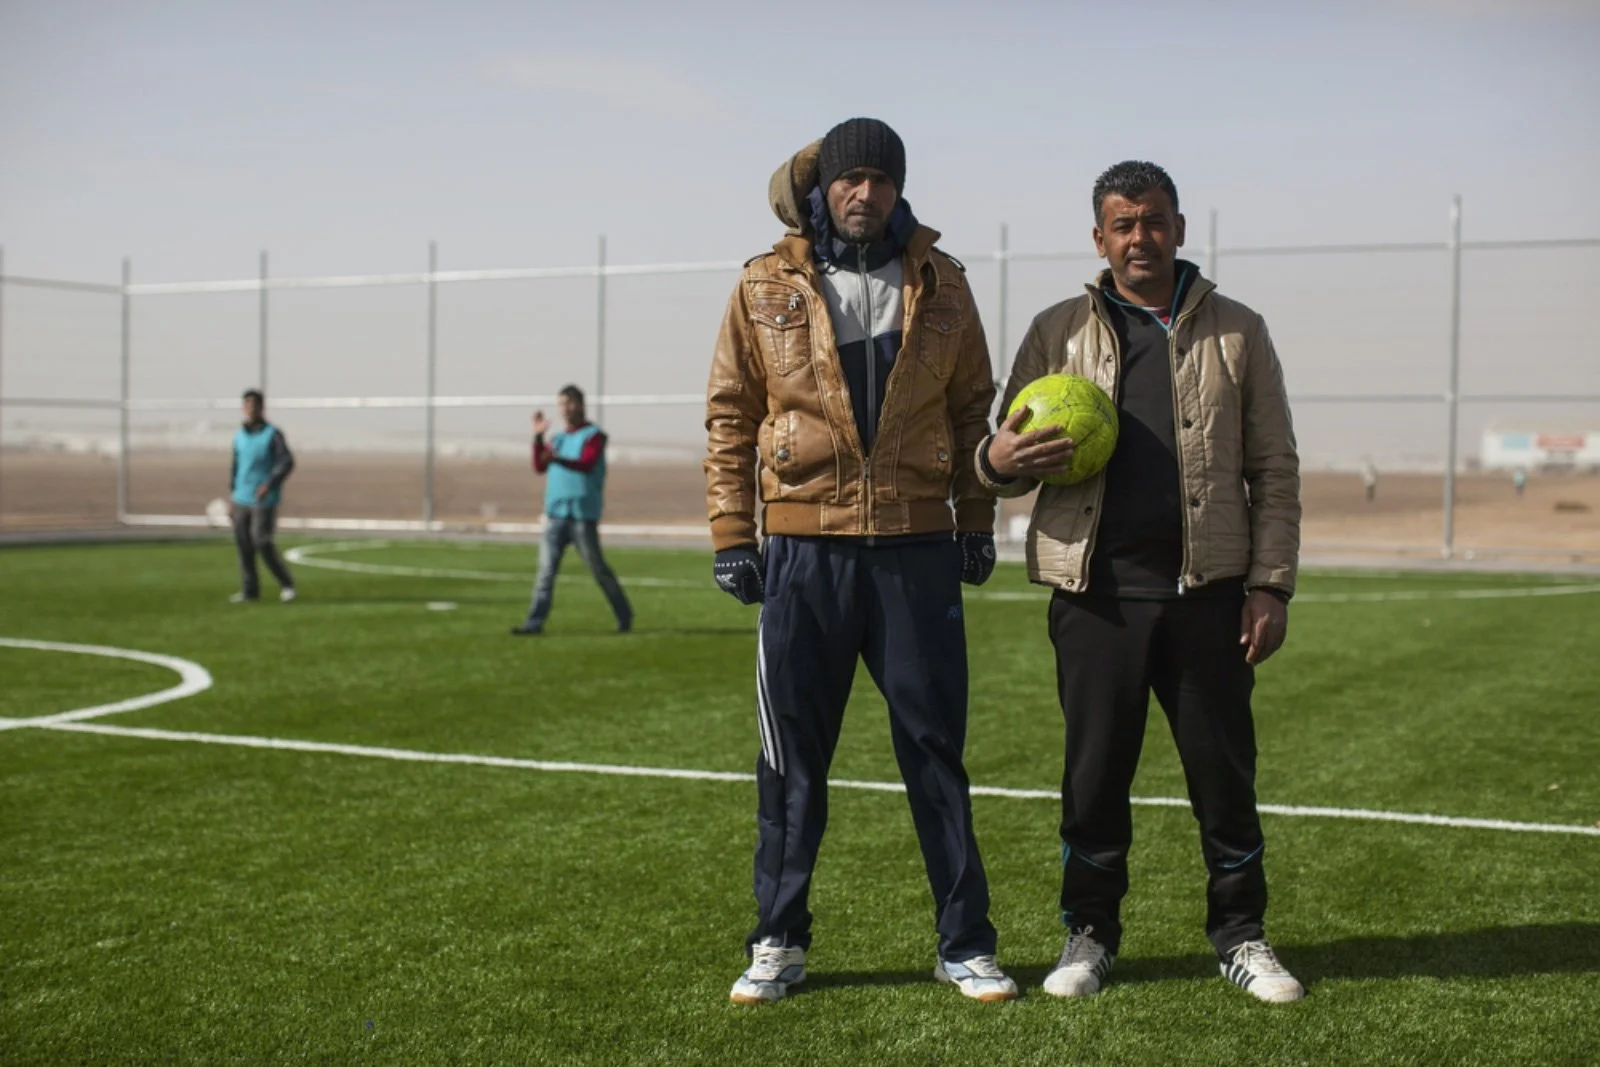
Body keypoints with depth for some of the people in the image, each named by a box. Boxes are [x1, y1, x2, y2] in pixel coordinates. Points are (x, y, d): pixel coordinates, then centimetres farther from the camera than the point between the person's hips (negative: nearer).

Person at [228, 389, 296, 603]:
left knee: (263, 544, -10)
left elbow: (287, 462, -14)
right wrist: (231, 498, 16)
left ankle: (286, 584, 7)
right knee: (243, 545, 2)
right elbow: (236, 467, 19)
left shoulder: (273, 434, -6)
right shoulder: (239, 436, 12)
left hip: (264, 501, -6)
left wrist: (269, 484, -25)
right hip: (242, 499, 6)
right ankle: (249, 591, 9)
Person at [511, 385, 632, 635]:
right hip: (556, 512, 6)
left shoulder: (594, 435, -3)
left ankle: (624, 616, 14)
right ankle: (535, 622, -6)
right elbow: (539, 467, 7)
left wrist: (558, 459, -37)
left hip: (583, 514, -5)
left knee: (597, 568, 0)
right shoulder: (557, 439, 17)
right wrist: (538, 437, -3)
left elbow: (587, 464, -20)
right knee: (546, 568, -3)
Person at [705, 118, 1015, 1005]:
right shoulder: (766, 287, 4)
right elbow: (729, 414, 5)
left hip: (917, 546, 1)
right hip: (805, 548, 0)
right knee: (793, 755, 6)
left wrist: (976, 521, 8)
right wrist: (731, 533, -1)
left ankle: (964, 944, 15)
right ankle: (778, 944, 18)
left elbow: (972, 406, 13)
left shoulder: (938, 283, 8)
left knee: (935, 749, 5)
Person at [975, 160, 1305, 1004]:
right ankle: (1089, 934, 20)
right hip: (1096, 592, 0)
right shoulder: (1058, 331, 10)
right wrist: (999, 460, -12)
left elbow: (1274, 469, 9)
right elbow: (1010, 453, 13)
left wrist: (1271, 584, 0)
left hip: (1207, 590, 0)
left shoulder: (1236, 332, 10)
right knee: (1094, 772, 5)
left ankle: (1240, 935, 20)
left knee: (1224, 771, 5)